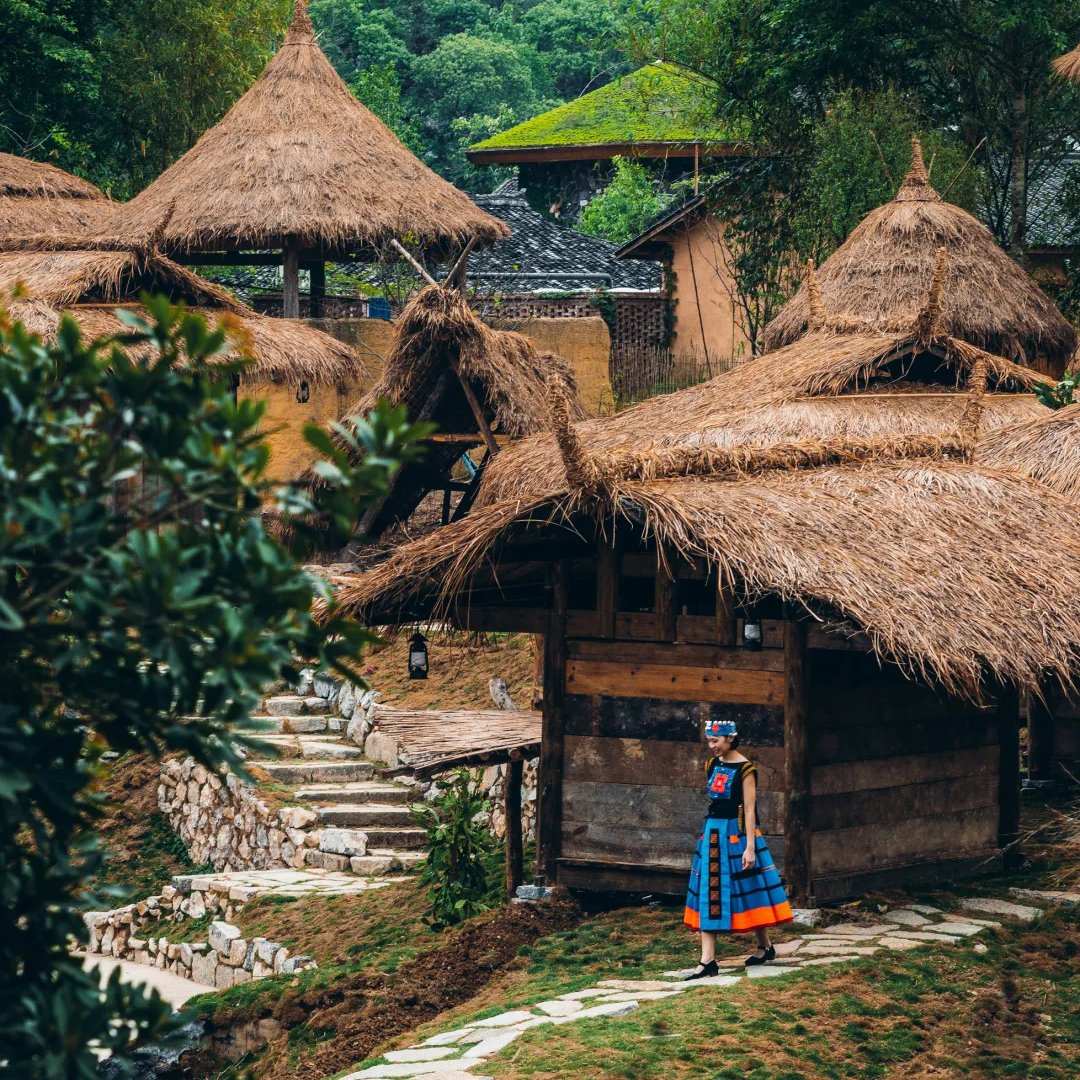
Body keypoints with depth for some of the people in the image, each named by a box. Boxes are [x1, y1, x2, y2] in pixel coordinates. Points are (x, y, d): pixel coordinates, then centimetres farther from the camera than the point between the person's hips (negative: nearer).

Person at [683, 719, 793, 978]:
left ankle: (765, 947, 23)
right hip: (713, 833, 7)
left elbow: (749, 809, -14)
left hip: (737, 833, -7)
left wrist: (750, 847, -17)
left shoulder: (745, 769, -12)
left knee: (748, 888, 4)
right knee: (708, 894, 0)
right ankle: (707, 960, -1)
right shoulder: (713, 765, 8)